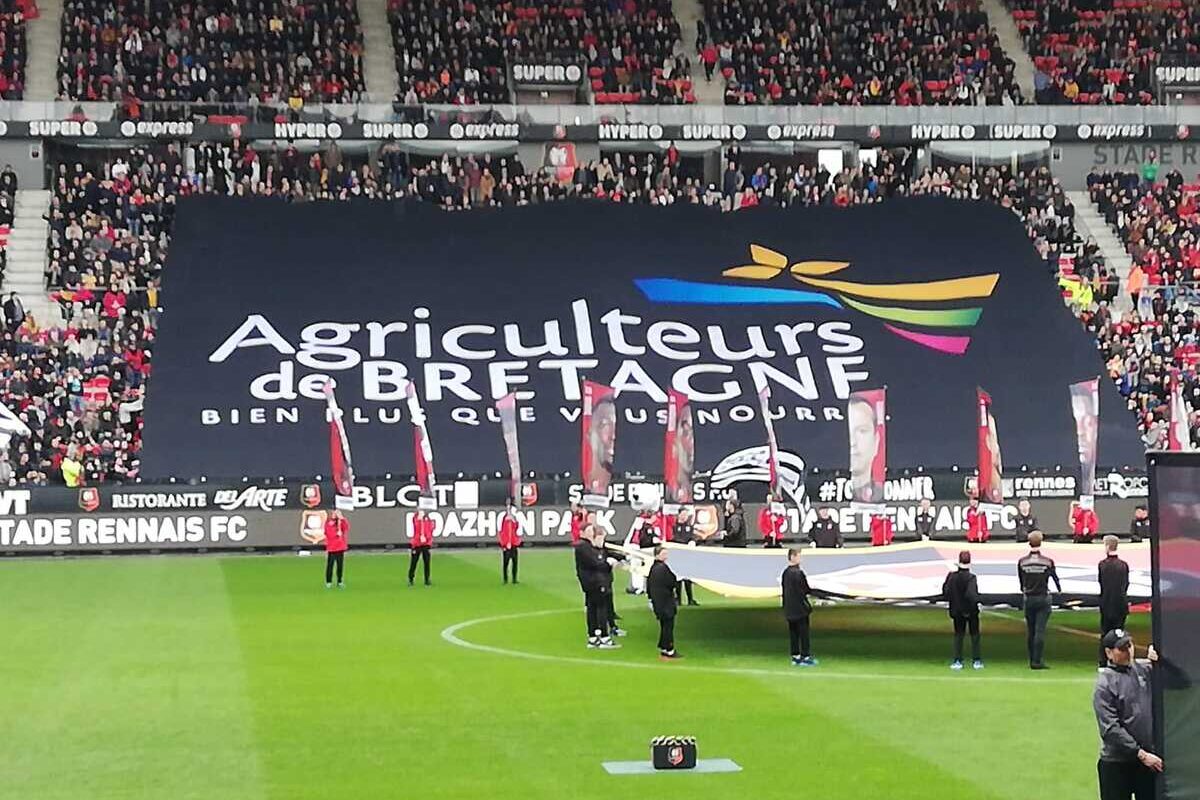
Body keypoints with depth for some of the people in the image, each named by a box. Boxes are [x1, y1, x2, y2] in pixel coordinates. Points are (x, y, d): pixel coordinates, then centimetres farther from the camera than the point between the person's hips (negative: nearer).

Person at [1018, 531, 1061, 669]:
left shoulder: (1022, 562, -4)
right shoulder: (1048, 561, -9)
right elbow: (1054, 577, 8)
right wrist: (1059, 589, 29)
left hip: (1028, 599, 2)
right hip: (1043, 598, -2)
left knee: (1030, 631, 10)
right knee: (1040, 630, -3)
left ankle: (1032, 660, 15)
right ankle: (1037, 661, -7)